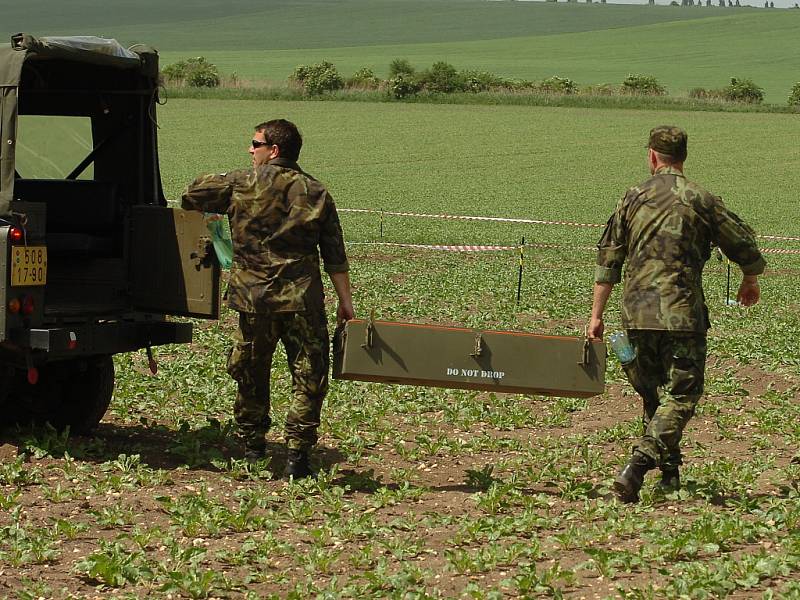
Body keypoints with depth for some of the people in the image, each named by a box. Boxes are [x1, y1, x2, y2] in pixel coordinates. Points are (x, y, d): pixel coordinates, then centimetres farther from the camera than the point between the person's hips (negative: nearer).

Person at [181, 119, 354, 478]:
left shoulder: (241, 184, 0)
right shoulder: (316, 193, 6)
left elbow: (191, 197, 11)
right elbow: (335, 256, 4)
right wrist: (345, 301, 7)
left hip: (254, 299, 0)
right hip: (303, 300, 0)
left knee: (250, 374, 16)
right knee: (308, 377, 4)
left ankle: (253, 446, 24)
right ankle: (297, 455, -2)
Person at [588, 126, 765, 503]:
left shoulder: (632, 199, 6)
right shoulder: (701, 201, -1)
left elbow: (608, 261, 7)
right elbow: (745, 248, 5)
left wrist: (596, 316, 12)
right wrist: (750, 283, 27)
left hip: (637, 313, 4)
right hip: (682, 315, -4)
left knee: (652, 395, 18)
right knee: (680, 397, -1)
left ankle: (670, 475, 24)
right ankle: (636, 468, -19)